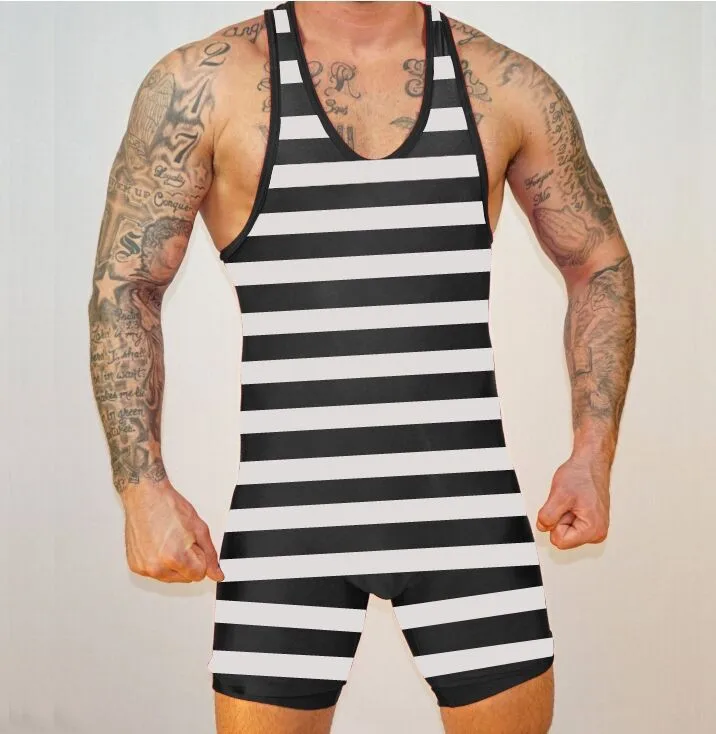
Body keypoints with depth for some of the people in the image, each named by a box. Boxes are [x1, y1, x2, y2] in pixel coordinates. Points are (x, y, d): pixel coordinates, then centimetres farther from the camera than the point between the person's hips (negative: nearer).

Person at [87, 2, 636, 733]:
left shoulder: (507, 86, 4)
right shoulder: (202, 82, -2)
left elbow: (600, 264, 13)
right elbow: (125, 285, 0)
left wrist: (594, 451, 4)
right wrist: (143, 486, -9)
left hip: (467, 508, 2)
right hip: (287, 514, -1)